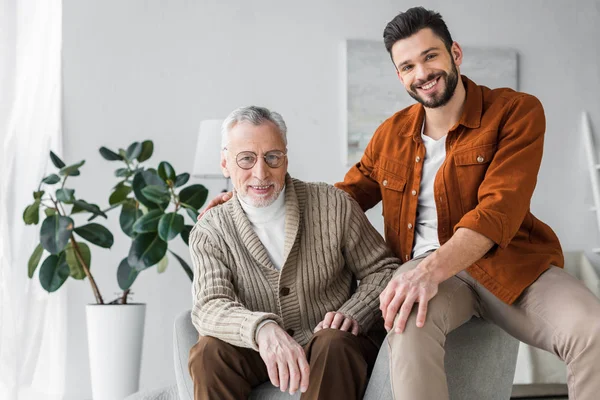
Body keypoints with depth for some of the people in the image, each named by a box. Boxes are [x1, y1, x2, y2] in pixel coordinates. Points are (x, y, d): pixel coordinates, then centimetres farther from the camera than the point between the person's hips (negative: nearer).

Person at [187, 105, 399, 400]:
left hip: (336, 346, -1)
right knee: (209, 351, -27)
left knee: (333, 343, -34)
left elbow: (383, 270, 3)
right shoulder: (209, 233, -3)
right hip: (258, 355, 1)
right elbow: (210, 307, -18)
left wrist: (353, 314, -18)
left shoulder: (334, 206, -4)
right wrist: (262, 328, -40)